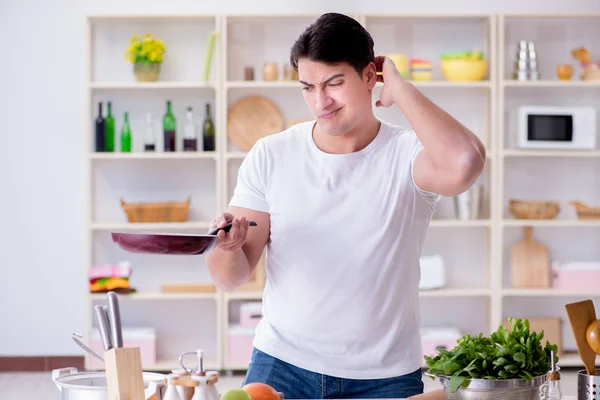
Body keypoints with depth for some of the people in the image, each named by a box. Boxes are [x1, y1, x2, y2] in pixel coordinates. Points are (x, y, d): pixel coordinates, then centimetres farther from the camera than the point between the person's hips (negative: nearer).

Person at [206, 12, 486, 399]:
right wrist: (228, 247, -25)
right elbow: (231, 278, 0)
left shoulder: (407, 154, -9)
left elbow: (464, 165, -35)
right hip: (283, 365, 2)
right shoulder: (271, 156, -2)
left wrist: (399, 89, -21)